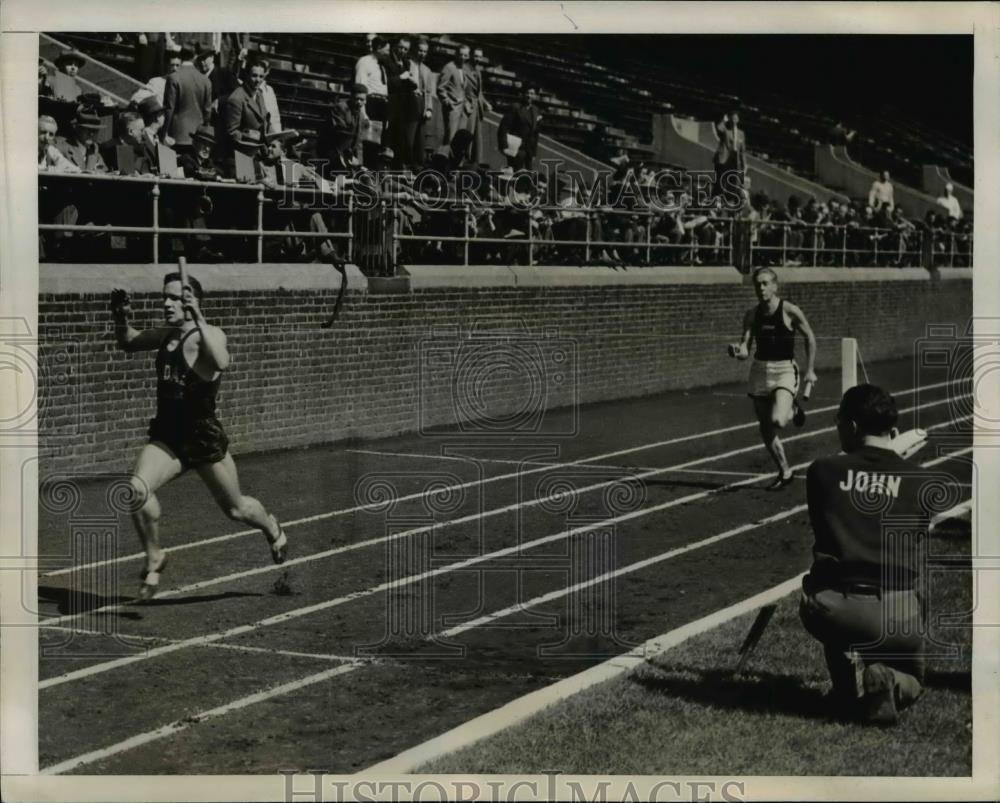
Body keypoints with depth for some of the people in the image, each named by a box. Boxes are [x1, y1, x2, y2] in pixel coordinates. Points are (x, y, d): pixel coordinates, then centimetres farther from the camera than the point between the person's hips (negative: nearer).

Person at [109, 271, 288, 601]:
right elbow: (127, 343, 23)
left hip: (204, 437, -5)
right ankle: (154, 558, -1)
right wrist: (122, 321, 3)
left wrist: (198, 319, -41)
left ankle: (272, 529, 50)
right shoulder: (166, 335, 5)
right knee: (137, 489, -22)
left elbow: (221, 362, -40)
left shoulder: (209, 335, -16)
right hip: (166, 437, 5)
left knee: (236, 509, 14)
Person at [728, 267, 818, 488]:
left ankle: (793, 410, 13)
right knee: (766, 430, 8)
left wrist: (810, 370, 3)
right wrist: (739, 351, -26)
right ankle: (785, 472, 27)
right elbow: (745, 349, -2)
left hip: (784, 370, -4)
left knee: (778, 421, -25)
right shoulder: (752, 314, 1)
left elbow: (810, 338, 2)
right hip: (760, 370, 4)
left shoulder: (790, 311, -10)